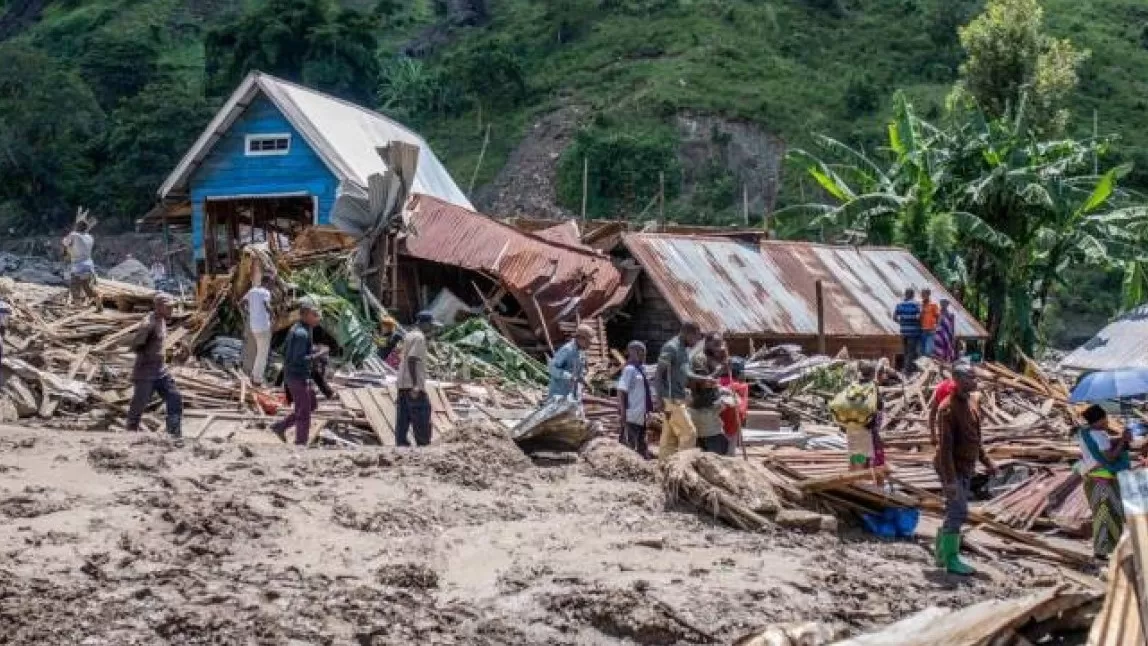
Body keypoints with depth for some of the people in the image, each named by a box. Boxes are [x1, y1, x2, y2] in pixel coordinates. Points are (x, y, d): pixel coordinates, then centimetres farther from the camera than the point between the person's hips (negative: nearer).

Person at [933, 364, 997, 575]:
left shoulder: (973, 400, 6)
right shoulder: (949, 408, -21)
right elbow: (945, 447, -24)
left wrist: (986, 461, 18)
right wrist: (950, 479, -28)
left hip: (966, 467, 9)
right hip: (952, 468, -9)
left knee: (956, 511, 15)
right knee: (958, 512, -8)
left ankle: (942, 553, 27)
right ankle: (951, 560, 1)